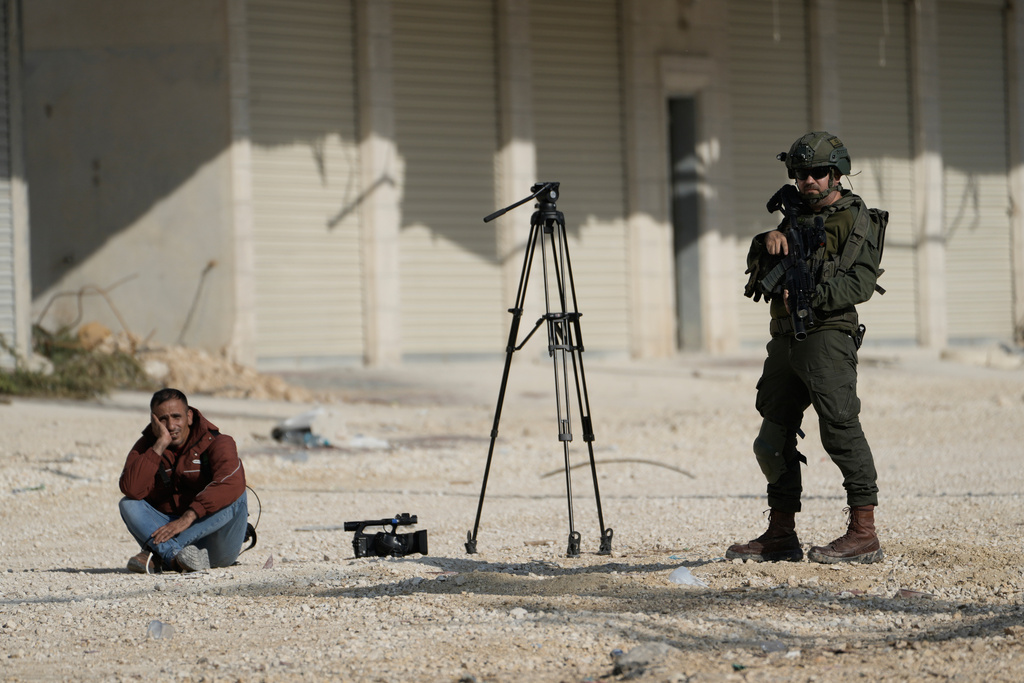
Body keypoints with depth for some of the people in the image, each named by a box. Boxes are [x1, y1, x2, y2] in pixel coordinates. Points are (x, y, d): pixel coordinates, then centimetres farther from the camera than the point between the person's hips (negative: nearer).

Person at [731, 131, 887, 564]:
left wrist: (811, 297, -20)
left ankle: (863, 533, -17)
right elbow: (758, 263, 19)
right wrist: (768, 240, -1)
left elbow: (860, 283, -13)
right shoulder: (796, 215, 21)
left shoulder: (855, 219, -2)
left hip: (827, 336, -8)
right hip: (785, 341, 8)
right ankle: (781, 536, 16)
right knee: (774, 439, 8)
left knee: (840, 428, -16)